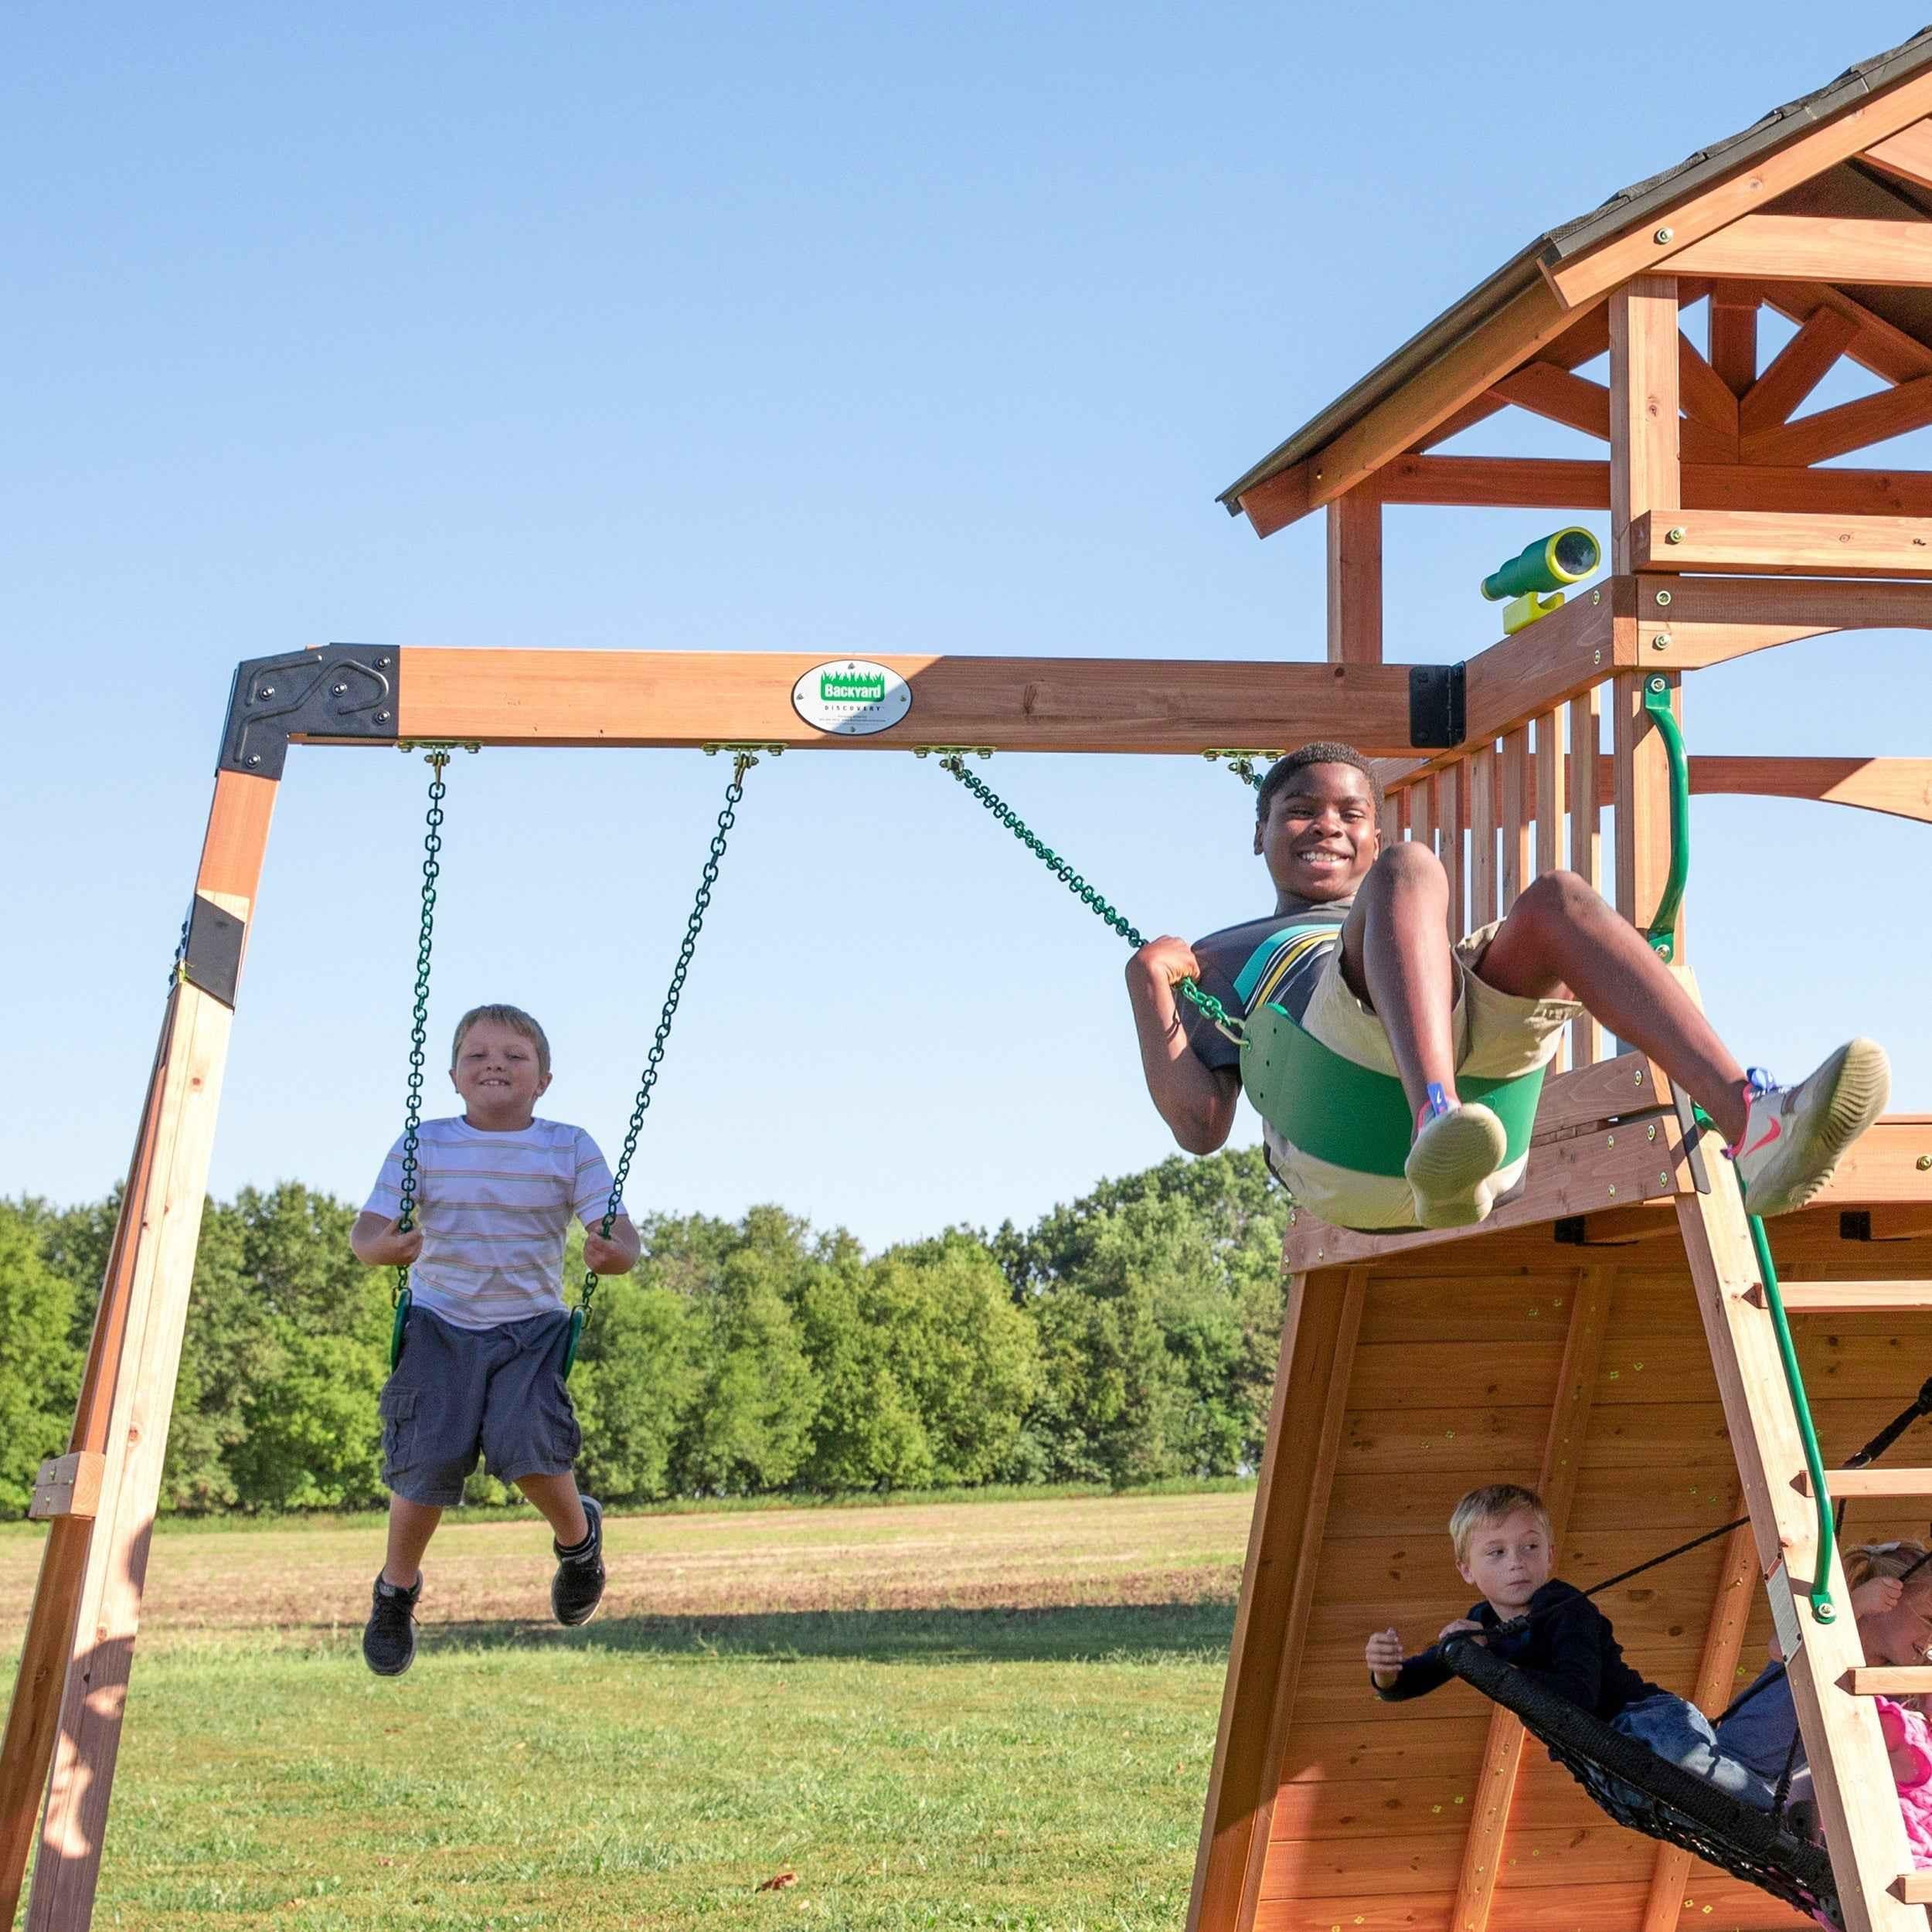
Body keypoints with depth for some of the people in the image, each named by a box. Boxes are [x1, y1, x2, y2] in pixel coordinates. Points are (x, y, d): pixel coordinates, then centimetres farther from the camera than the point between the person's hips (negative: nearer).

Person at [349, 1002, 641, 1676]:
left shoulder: (571, 1150, -1)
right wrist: (382, 1246, -31)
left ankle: (579, 1534, 12)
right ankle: (396, 1591, 16)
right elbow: (365, 1232, -6)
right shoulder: (423, 1147, -1)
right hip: (439, 1323, 1)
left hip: (531, 1326, -1)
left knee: (528, 1446, -24)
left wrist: (614, 1253, -31)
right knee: (426, 1462, -14)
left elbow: (619, 1236, -6)